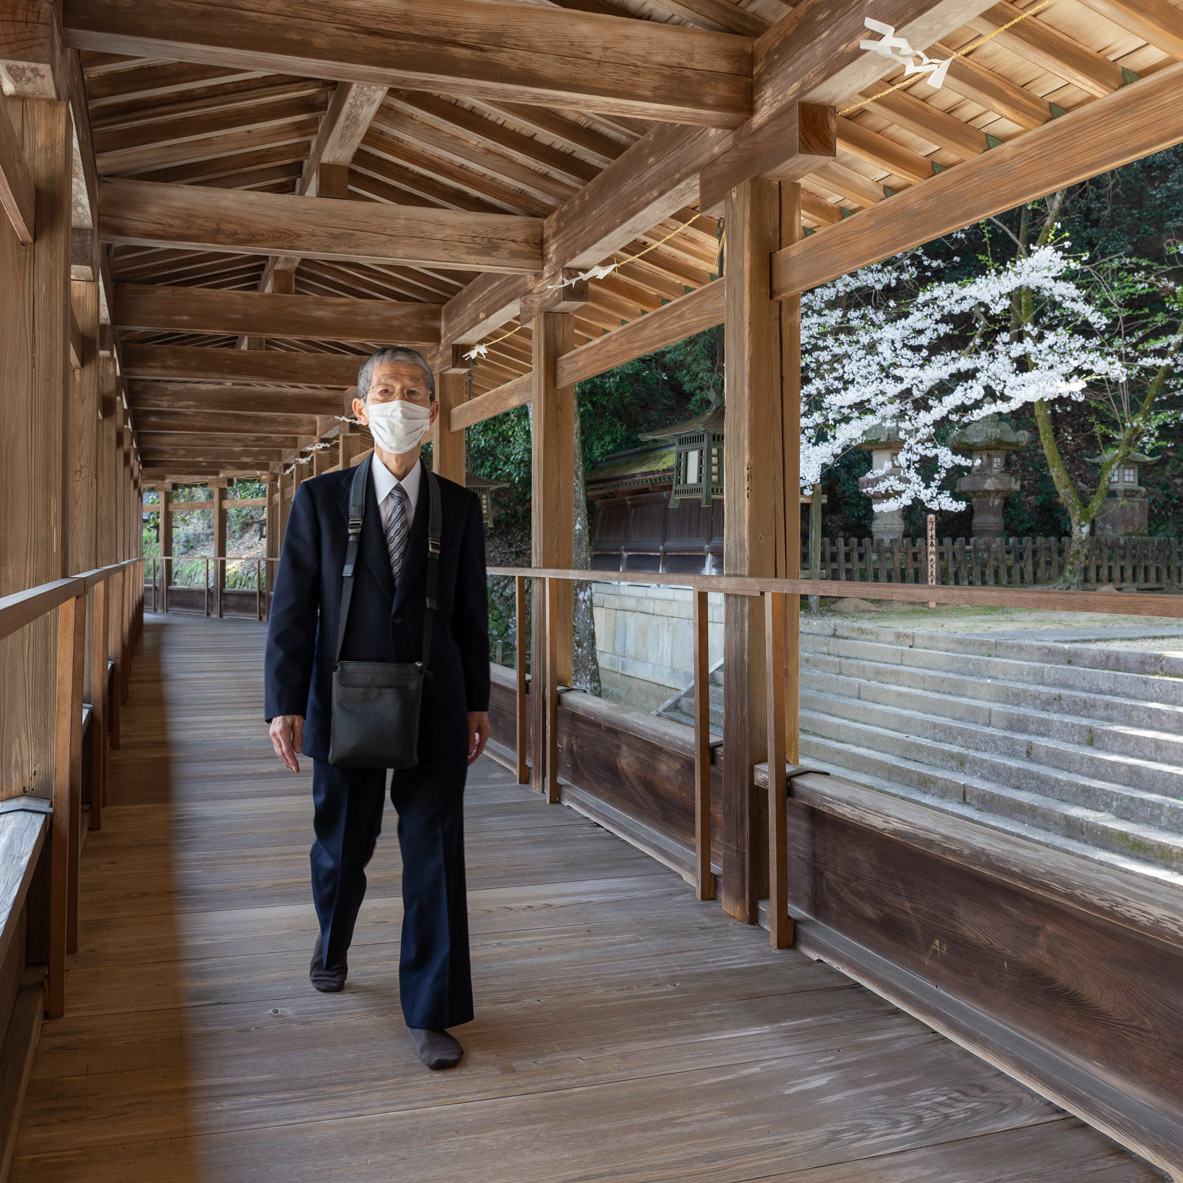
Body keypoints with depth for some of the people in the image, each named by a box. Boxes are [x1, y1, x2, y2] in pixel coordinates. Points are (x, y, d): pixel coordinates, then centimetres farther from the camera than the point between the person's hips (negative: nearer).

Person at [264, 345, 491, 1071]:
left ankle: (432, 1014, 13)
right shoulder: (319, 499, 0)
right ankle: (333, 942, 49)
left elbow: (470, 612, 7)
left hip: (433, 709, 0)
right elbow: (292, 610, -3)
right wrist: (286, 705, -9)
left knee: (435, 860, 1)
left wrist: (477, 704, 8)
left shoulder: (460, 507, 3)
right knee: (341, 847, 17)